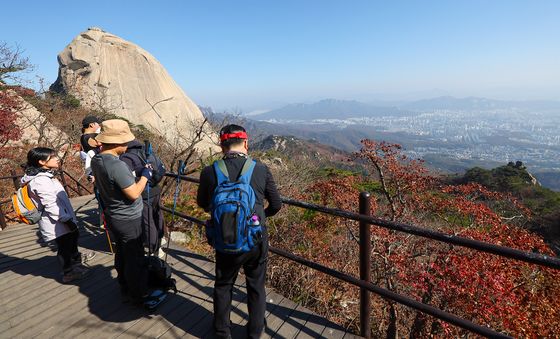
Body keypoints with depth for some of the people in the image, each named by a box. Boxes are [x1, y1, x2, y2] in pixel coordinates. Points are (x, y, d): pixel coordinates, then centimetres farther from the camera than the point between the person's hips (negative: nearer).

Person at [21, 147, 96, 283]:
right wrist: (67, 219, -22)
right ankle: (69, 273, 23)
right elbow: (51, 205, -26)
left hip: (62, 217, 10)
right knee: (64, 246, 5)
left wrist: (69, 217, 20)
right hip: (56, 222, -10)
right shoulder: (41, 181, -24)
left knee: (73, 236, 28)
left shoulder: (45, 175, 8)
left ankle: (76, 258, 50)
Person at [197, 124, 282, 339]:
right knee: (256, 287, 21)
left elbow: (203, 204, 6)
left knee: (223, 285, 24)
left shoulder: (209, 172, -12)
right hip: (257, 241, 0)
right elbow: (276, 205, -1)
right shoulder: (261, 170, -13)